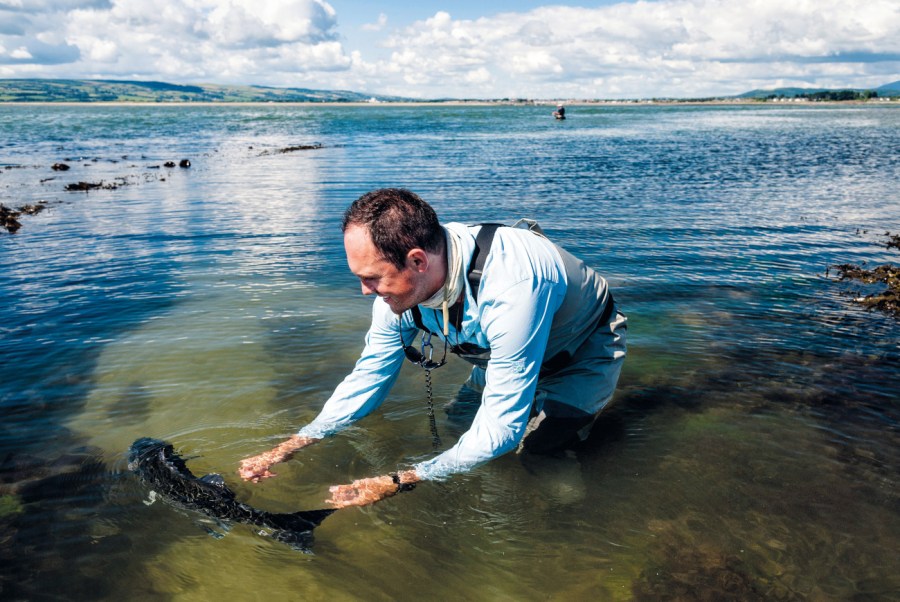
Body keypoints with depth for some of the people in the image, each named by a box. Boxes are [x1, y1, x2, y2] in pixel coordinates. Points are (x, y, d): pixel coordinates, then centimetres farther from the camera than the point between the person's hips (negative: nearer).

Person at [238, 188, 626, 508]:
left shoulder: (510, 287, -45)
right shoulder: (400, 282, -22)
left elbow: (500, 430, -40)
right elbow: (368, 376, -9)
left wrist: (395, 485, -41)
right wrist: (285, 451, -16)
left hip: (583, 351, -6)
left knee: (534, 453, -19)